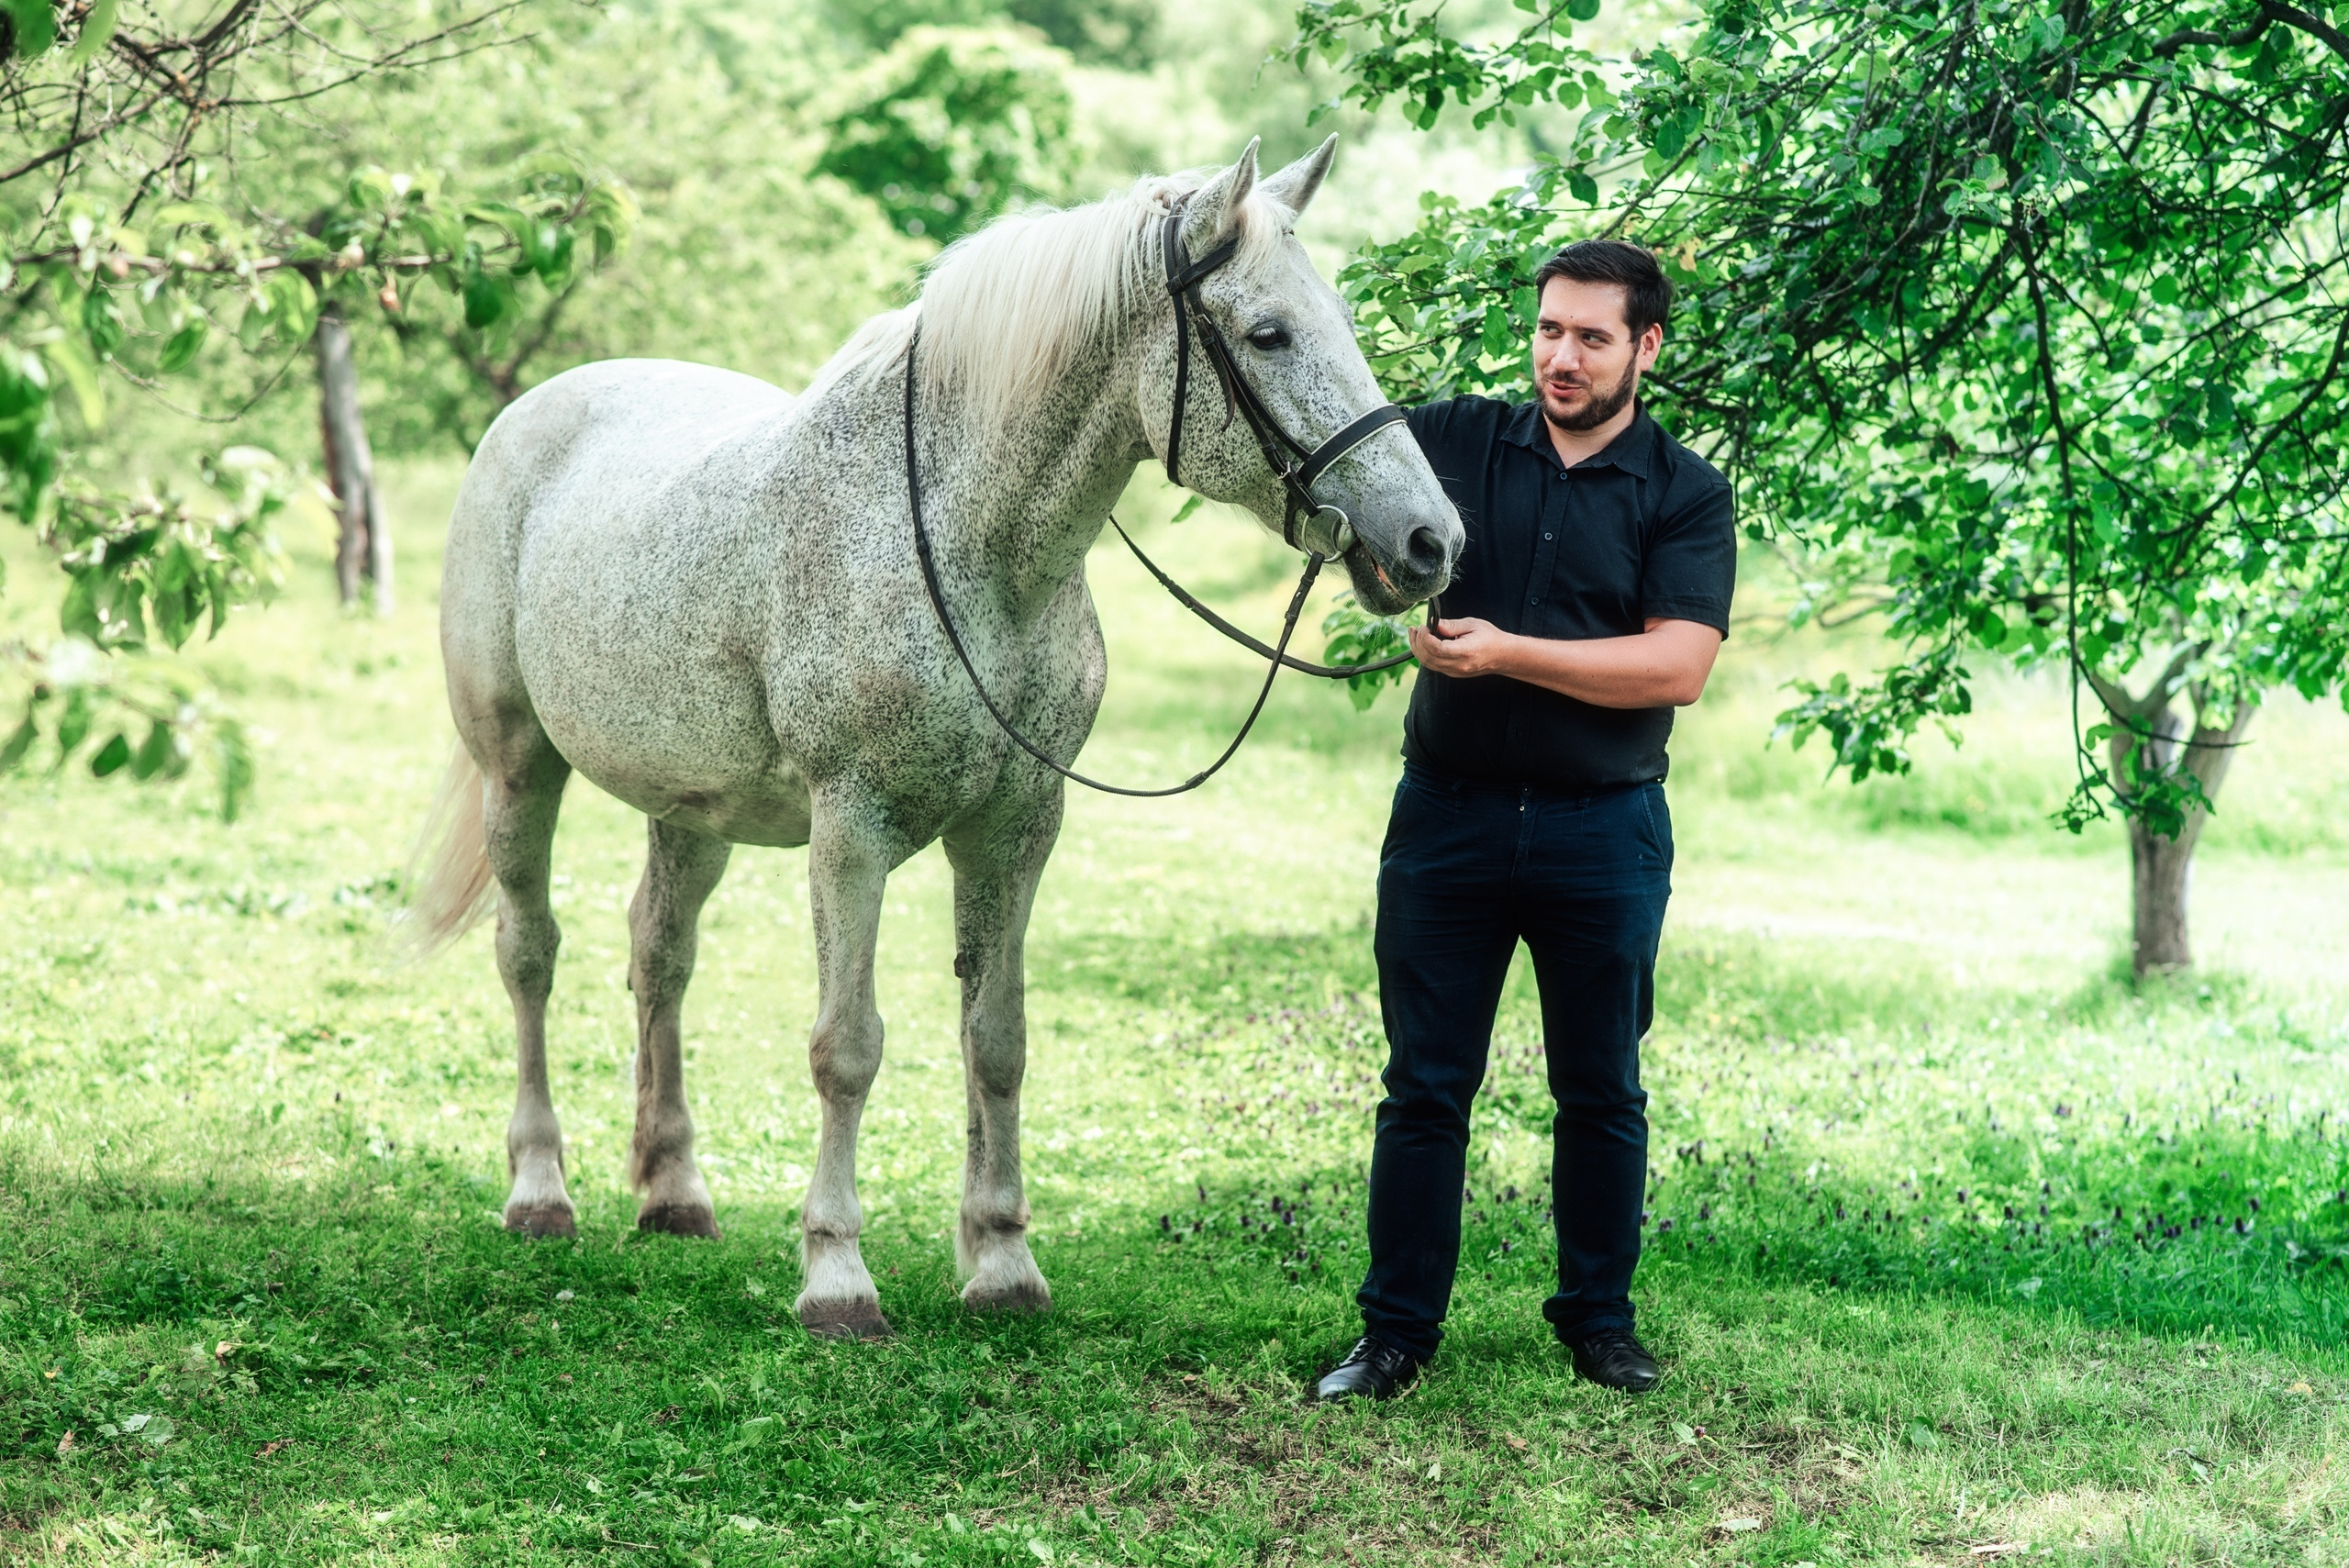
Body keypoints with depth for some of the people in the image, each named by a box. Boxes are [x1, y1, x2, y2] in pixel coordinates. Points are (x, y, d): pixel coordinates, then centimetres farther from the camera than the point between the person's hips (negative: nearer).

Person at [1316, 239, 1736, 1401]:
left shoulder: (1684, 494, -2)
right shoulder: (1457, 442, 4)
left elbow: (1676, 667, -14)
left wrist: (1507, 652, -20)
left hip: (1602, 831, -1)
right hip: (1447, 816, 1)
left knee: (1602, 1093, 10)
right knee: (1424, 1087, 5)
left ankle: (1599, 1319, 24)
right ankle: (1397, 1328, 12)